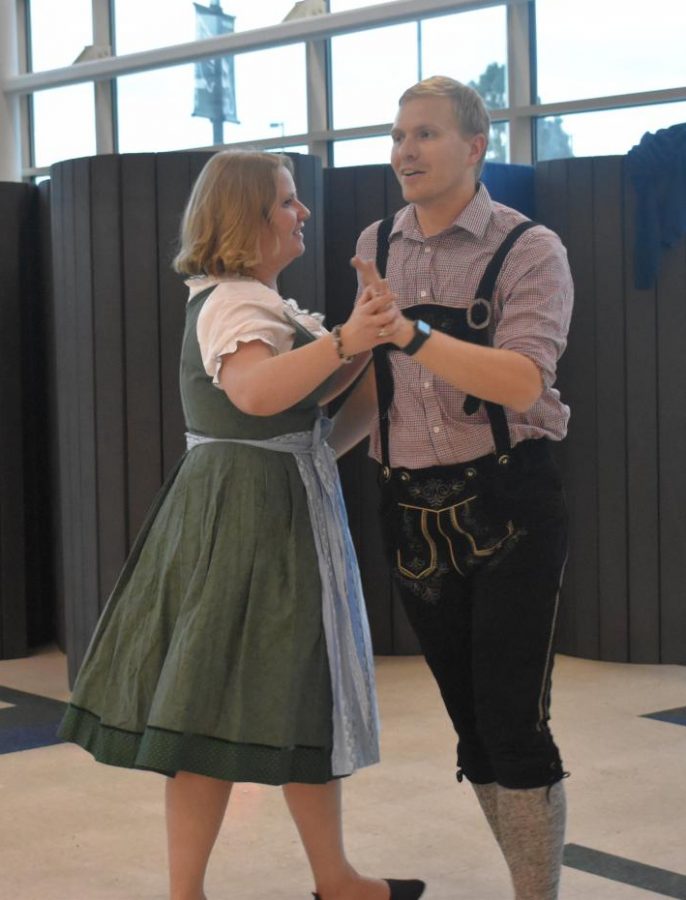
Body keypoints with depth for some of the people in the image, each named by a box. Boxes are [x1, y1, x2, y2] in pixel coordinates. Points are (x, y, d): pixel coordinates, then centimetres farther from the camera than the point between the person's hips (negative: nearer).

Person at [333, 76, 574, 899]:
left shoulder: (528, 249, -8)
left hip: (506, 506, -5)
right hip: (414, 512, 5)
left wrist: (411, 331, -30)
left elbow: (521, 382, -22)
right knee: (469, 720, 12)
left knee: (513, 721, -6)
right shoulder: (376, 247, 9)